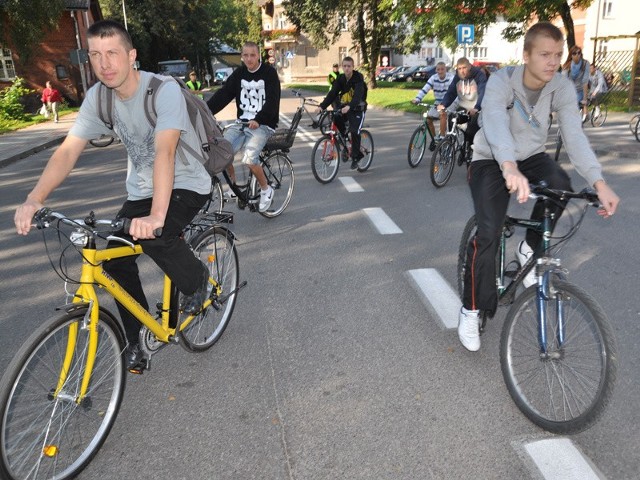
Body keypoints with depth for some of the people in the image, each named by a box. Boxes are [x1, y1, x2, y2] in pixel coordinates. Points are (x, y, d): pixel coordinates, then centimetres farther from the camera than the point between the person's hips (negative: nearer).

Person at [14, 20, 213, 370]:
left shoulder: (164, 90, -24)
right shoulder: (98, 97, -7)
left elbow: (165, 151, -38)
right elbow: (68, 151, -14)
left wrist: (156, 215, -51)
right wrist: (34, 199, -30)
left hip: (185, 184, -6)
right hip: (140, 189, 6)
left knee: (154, 236, -32)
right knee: (115, 260, -4)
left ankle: (197, 278, 1)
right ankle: (137, 341, 17)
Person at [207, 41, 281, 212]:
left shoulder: (269, 73, -5)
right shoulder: (239, 74, 9)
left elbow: (272, 101, -15)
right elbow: (223, 95, -1)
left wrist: (258, 120, -31)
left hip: (263, 125, -5)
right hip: (242, 122, 5)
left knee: (249, 158, -27)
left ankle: (266, 189, -2)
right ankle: (233, 183, 9)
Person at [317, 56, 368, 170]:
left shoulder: (358, 78, -15)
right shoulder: (340, 78, 0)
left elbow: (358, 95, -32)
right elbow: (332, 93, -9)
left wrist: (349, 106, -51)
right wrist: (322, 106, -25)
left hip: (357, 109, -5)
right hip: (343, 107, 5)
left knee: (354, 132, -21)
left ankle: (355, 158, -2)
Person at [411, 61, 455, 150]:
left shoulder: (451, 78, -16)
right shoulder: (433, 78, -5)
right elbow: (425, 89, -14)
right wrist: (417, 99, -31)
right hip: (438, 103, 5)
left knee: (443, 114, -33)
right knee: (428, 118, -6)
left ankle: (441, 138, -25)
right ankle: (434, 139, 14)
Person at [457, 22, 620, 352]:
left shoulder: (562, 88, -11)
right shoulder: (501, 82, -23)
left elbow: (574, 136, -21)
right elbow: (496, 124, -42)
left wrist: (598, 182, -36)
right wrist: (510, 168, -61)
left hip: (531, 156, 4)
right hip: (492, 161, -3)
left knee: (560, 185, -31)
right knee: (488, 233, -20)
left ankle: (529, 249, -2)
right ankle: (471, 310, -3)